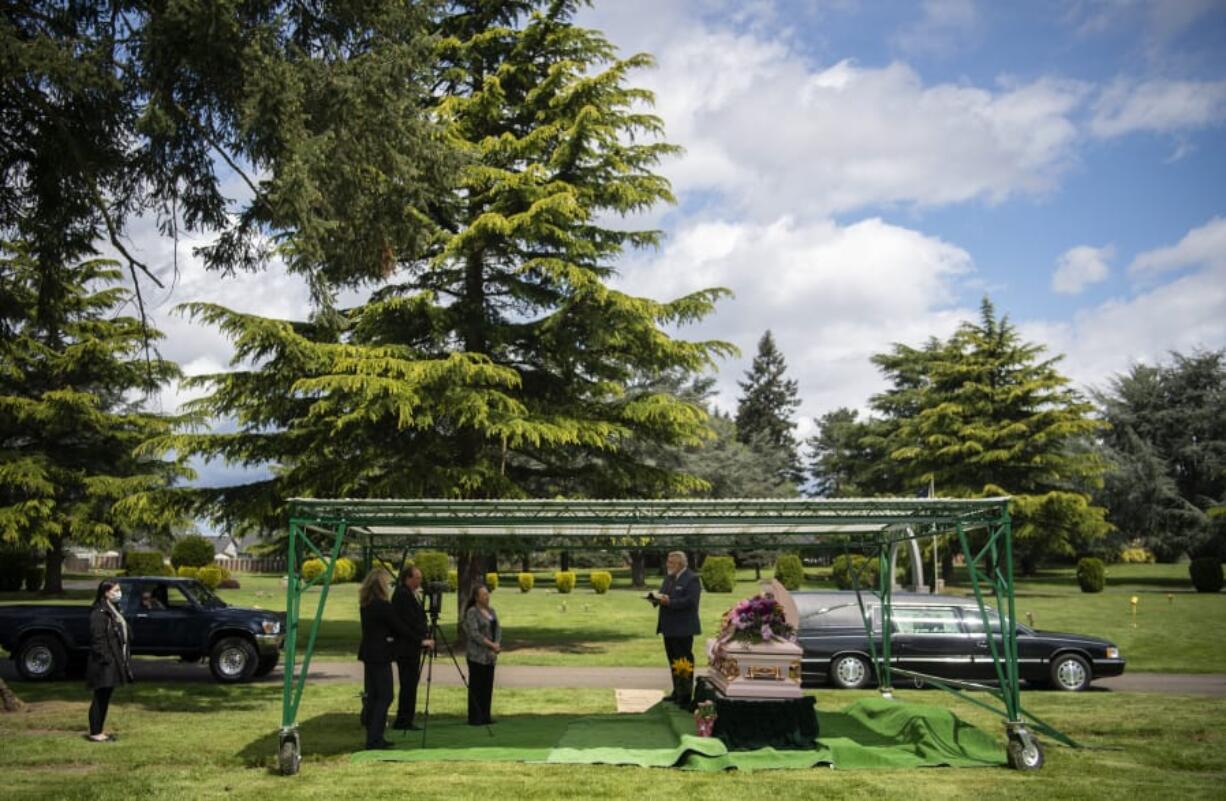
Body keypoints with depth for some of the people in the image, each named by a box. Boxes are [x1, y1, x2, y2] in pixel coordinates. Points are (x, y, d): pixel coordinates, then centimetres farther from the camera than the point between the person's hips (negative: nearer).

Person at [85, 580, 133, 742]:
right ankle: (94, 733, 5)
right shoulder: (99, 613, -15)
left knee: (105, 698, 14)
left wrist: (125, 659, 15)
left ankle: (99, 730, 22)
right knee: (100, 697, -2)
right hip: (104, 664, -10)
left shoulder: (113, 610, 16)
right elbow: (97, 639, -20)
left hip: (114, 661, 10)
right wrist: (105, 659, -22)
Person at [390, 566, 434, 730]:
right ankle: (404, 721, 1)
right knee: (409, 684, -5)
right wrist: (422, 640, -19)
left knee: (409, 684, 12)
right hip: (406, 647, -10)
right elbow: (409, 622, -21)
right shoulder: (402, 595, -16)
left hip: (412, 647, 10)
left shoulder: (412, 594, 16)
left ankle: (404, 721, 18)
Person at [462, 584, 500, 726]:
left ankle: (485, 716, 16)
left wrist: (497, 644, -6)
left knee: (488, 687, 9)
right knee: (476, 687, -2)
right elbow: (474, 633, -17)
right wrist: (491, 644, -17)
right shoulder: (472, 612, -9)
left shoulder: (491, 611, 14)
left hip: (490, 656, 7)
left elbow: (498, 629, 11)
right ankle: (475, 718, 4)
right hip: (477, 655, -7)